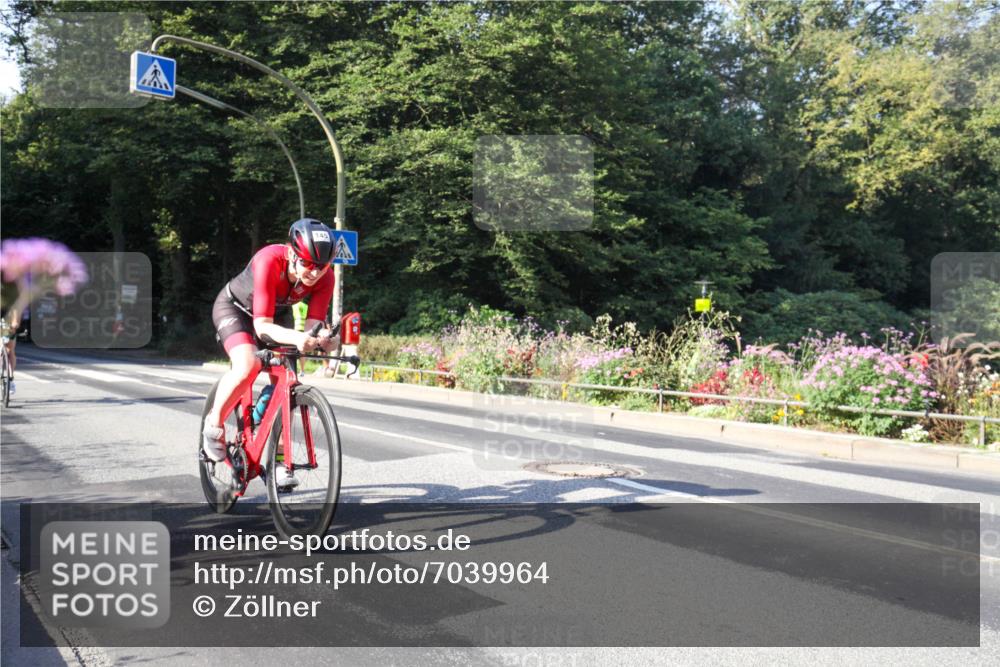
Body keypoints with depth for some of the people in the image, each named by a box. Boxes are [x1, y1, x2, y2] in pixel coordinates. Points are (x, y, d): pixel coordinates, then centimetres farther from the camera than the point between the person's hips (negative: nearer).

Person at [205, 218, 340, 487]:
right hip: (233, 307, -5)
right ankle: (214, 424, -5)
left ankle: (278, 462, 5)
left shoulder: (324, 276, -26)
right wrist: (296, 338, -61)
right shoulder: (269, 262, -39)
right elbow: (262, 325, -42)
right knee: (248, 365, -31)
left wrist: (323, 338, -51)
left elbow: (313, 323, -27)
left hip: (275, 314, 5)